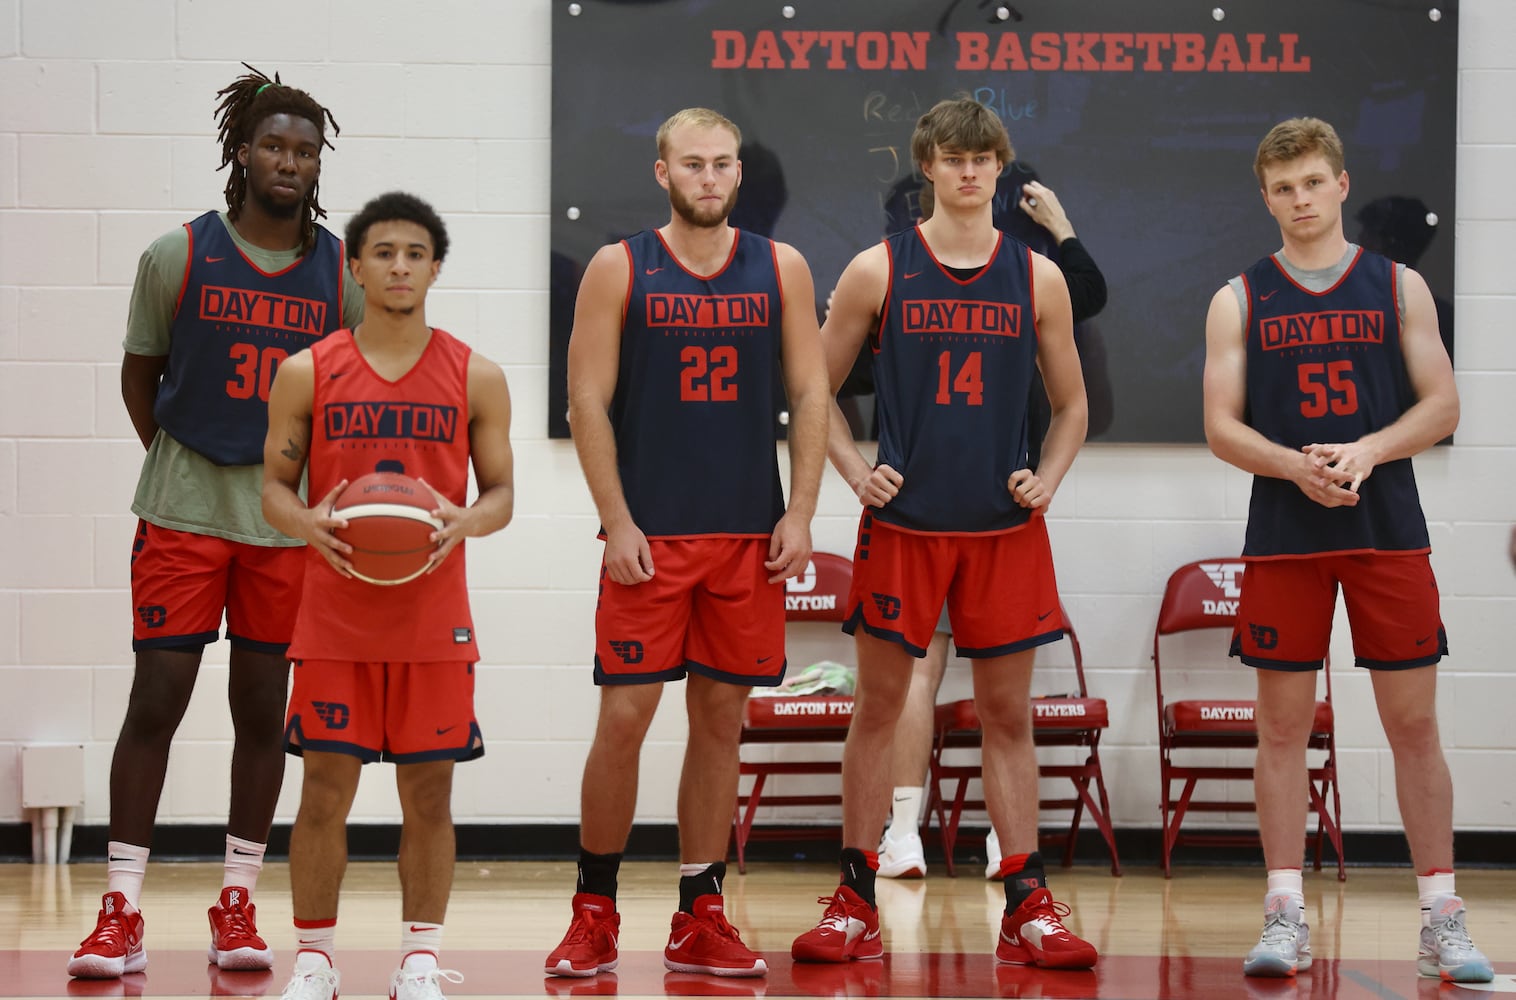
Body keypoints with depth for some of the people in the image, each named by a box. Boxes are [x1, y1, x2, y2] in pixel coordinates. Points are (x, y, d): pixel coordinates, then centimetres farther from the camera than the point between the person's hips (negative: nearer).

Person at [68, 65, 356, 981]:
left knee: (263, 708, 7)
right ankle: (122, 911, 0)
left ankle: (239, 903, 17)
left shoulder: (344, 273, 3)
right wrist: (181, 461, 5)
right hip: (183, 515, -2)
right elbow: (140, 374, 8)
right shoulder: (179, 255, -2)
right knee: (155, 700, -4)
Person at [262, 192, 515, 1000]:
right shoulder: (307, 373, 3)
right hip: (334, 620, 0)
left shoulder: (476, 378, 3)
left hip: (433, 621, 0)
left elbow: (501, 492, 7)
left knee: (429, 791, 2)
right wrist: (308, 523, -16)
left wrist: (464, 521, -16)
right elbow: (274, 487, 6)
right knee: (325, 788, 0)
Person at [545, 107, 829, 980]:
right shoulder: (620, 269, 0)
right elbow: (589, 402, -2)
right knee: (625, 717, -4)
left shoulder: (781, 269, 7)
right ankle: (595, 915, 8)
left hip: (749, 535, 2)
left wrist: (799, 513, -3)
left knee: (722, 718, 6)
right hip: (649, 536, -2)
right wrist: (617, 523, -9)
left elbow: (811, 394, 7)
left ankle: (701, 921, 14)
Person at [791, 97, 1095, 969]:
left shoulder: (1037, 277, 5)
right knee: (879, 706, 3)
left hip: (1005, 527, 1)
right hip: (902, 521, -1)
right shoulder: (879, 271, 1)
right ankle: (856, 905, 10)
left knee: (1010, 715, 4)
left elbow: (1071, 406, 14)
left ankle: (1029, 907, 7)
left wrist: (1046, 481, -1)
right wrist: (855, 471, -4)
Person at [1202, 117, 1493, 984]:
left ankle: (1443, 916, 6)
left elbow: (1441, 406, 2)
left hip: (1388, 531, 0)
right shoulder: (1240, 300, 6)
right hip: (1285, 537, 0)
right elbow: (1222, 426, 1)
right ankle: (1286, 915, 7)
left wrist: (1367, 451, -15)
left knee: (1415, 725, 1)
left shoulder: (1399, 286, 7)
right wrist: (1297, 466, -17)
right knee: (1283, 726, 1)